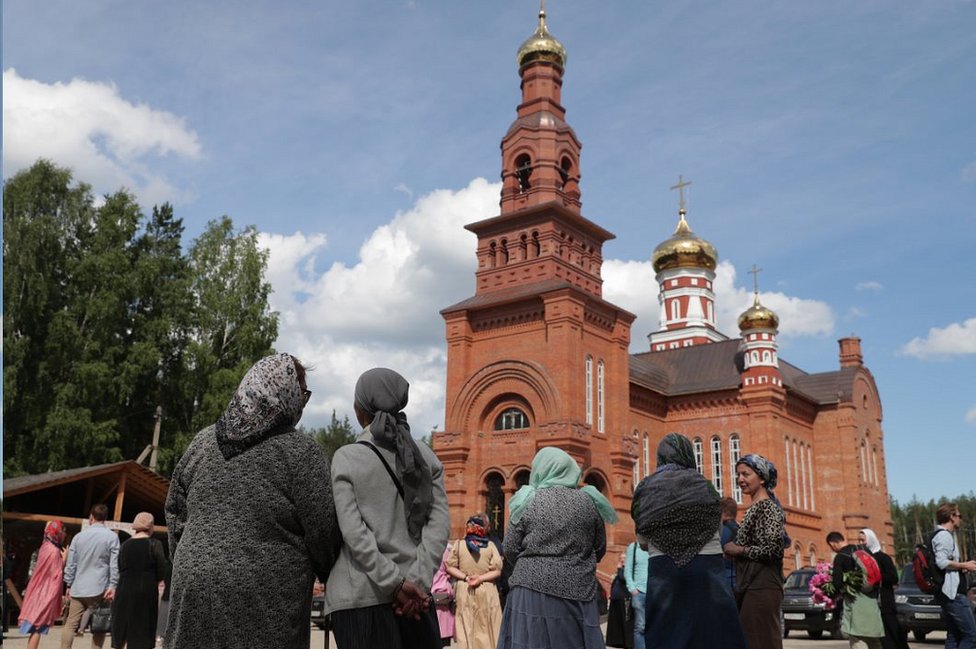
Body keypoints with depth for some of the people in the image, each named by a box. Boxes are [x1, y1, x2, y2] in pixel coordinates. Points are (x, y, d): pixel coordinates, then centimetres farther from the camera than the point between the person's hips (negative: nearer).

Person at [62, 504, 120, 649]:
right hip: (99, 589, -3)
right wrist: (113, 585, -6)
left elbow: (71, 564, 11)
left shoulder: (78, 536, 8)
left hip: (78, 589, 3)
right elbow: (115, 564, -8)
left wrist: (69, 585, 18)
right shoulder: (112, 536, -3)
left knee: (70, 624, 8)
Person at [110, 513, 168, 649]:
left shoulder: (125, 545, 7)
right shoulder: (154, 544, -5)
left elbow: (119, 569, 9)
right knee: (142, 633, 4)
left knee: (122, 628, 15)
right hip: (146, 592, -3)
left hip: (124, 591, 4)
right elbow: (162, 572, -7)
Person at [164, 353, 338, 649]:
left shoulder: (202, 441, 7)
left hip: (195, 586, 5)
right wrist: (333, 575, 10)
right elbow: (322, 531, -8)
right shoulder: (301, 451, -9)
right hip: (266, 599, -5)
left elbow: (175, 510, 15)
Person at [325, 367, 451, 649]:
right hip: (413, 590, 3)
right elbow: (440, 523, -2)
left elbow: (353, 531, -12)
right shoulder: (426, 457, 6)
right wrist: (418, 581, -7)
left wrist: (396, 584, -12)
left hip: (360, 595, -3)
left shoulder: (346, 458, -4)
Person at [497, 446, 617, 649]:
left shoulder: (526, 502, -1)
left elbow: (510, 551, 0)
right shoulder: (589, 502, 5)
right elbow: (600, 549, 12)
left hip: (533, 589, -2)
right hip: (577, 591, 2)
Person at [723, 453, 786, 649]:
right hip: (750, 586, 9)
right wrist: (733, 550, 7)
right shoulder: (754, 508, 16)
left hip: (762, 587, -9)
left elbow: (774, 549, -20)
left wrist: (739, 550, -12)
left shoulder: (767, 507, -11)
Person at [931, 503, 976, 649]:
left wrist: (963, 566, 14)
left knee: (954, 636, 10)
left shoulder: (941, 535, 20)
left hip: (949, 592, 11)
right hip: (953, 592, -11)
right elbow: (941, 562, -24)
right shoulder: (945, 535, -13)